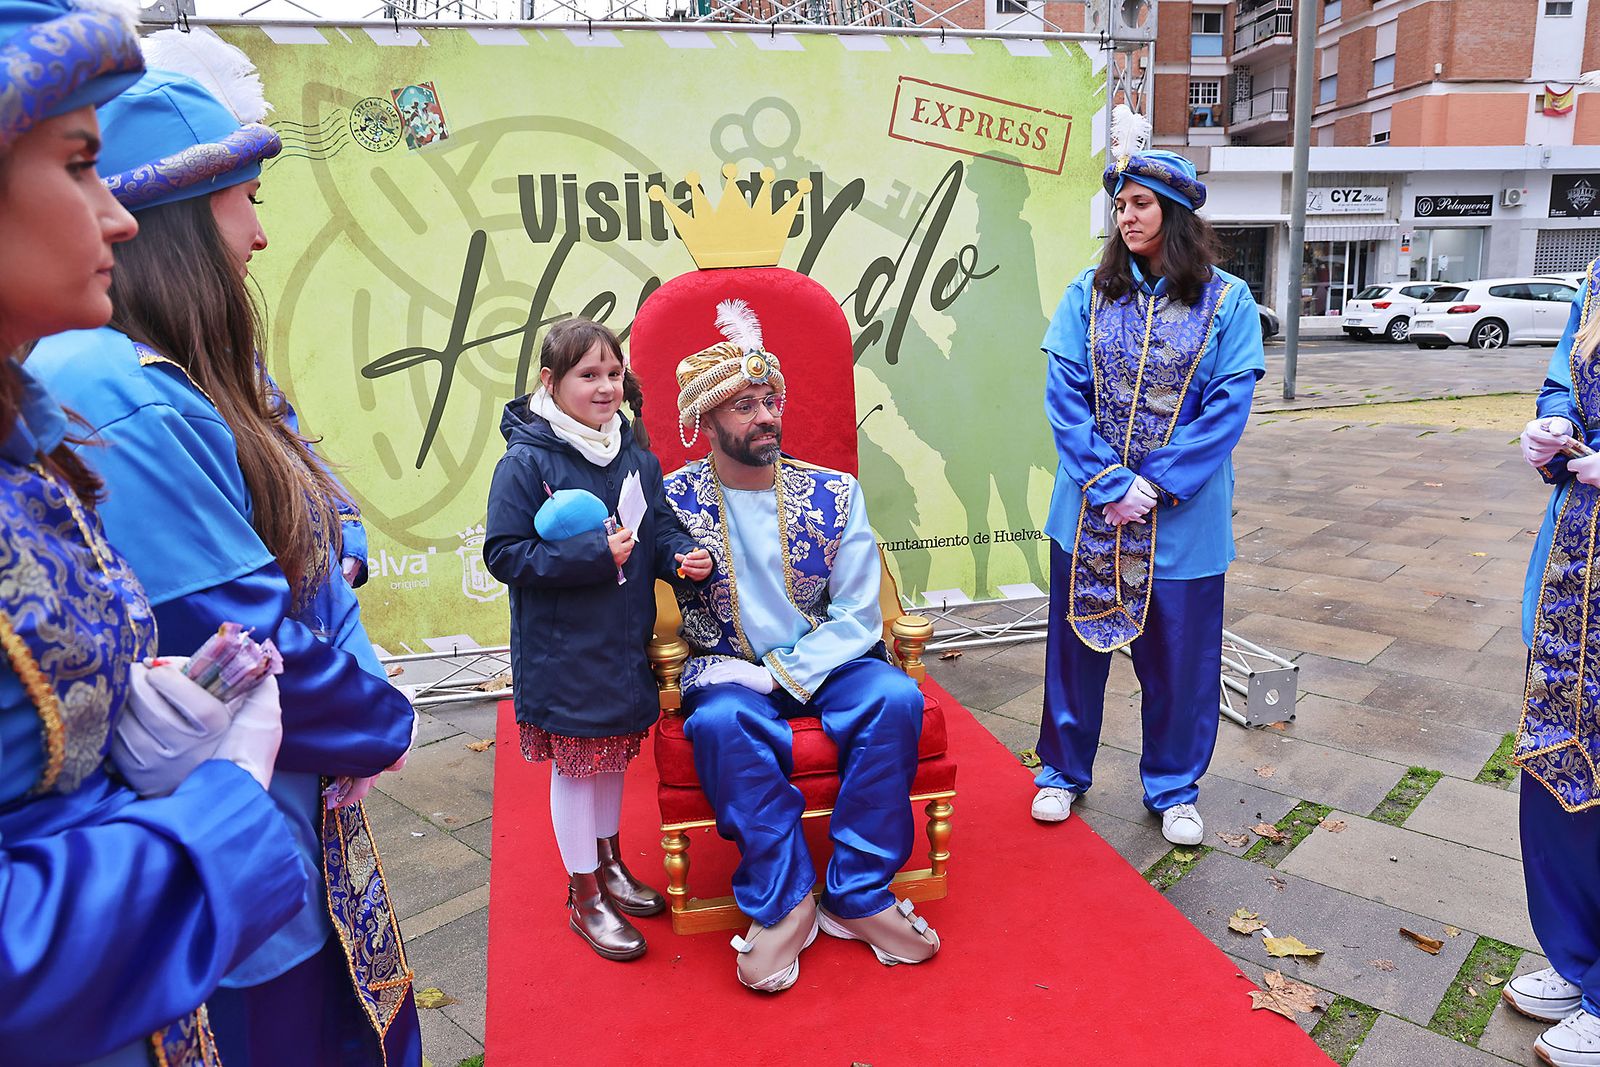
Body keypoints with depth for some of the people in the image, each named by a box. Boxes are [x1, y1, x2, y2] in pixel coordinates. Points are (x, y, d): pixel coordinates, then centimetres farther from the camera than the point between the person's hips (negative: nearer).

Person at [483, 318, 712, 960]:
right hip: (561, 650, -5)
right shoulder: (525, 462, -15)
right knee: (574, 764, 8)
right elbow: (504, 553, -17)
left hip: (624, 643, 6)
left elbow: (658, 526, 10)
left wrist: (684, 555, -12)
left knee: (614, 754, 21)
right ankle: (584, 896, 27)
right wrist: (593, 555, -25)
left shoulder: (636, 455, 2)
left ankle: (609, 861, 44)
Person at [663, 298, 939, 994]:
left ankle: (856, 895, -14)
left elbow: (859, 612, -4)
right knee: (721, 722, -34)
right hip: (728, 672, -1)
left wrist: (779, 673, -17)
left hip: (824, 665, 2)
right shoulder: (674, 501, -1)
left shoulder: (834, 493, 1)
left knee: (896, 697, -28)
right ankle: (784, 903, -17)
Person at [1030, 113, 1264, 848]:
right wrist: (1111, 482, -15)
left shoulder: (1227, 302, -2)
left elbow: (1228, 407, -7)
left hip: (1183, 517, -1)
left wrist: (1157, 485, -16)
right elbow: (1063, 393, -6)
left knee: (1179, 653, 10)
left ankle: (1173, 788, 31)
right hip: (1089, 507, 1)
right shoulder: (1090, 293, 1)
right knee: (1077, 638, 12)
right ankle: (1063, 770, 32)